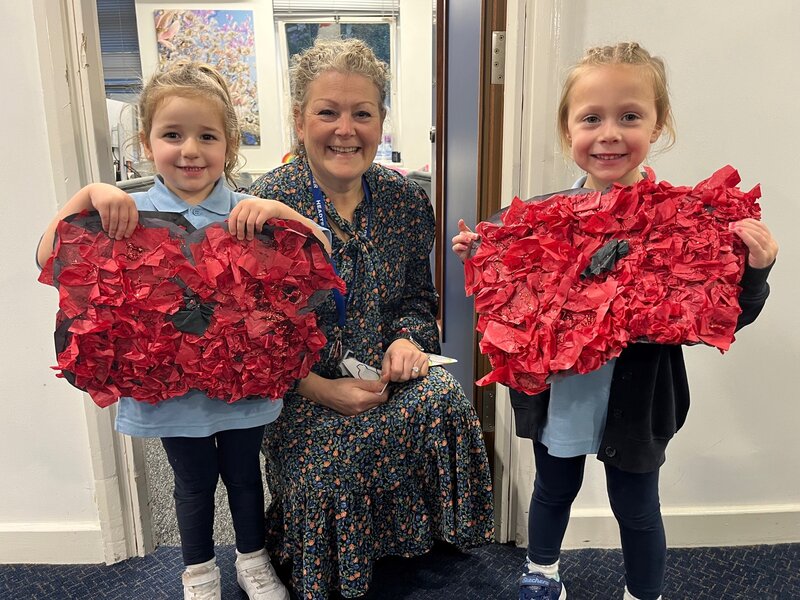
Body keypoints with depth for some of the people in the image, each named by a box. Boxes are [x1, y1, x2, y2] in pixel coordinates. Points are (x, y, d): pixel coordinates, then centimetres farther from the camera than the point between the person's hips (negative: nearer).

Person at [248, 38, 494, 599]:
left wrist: (408, 339, -11)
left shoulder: (407, 201, 1)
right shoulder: (267, 203, -11)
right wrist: (322, 389, -20)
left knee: (446, 401, -25)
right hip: (299, 388, -3)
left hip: (385, 373, 3)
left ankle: (422, 539, 5)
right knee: (324, 467, -28)